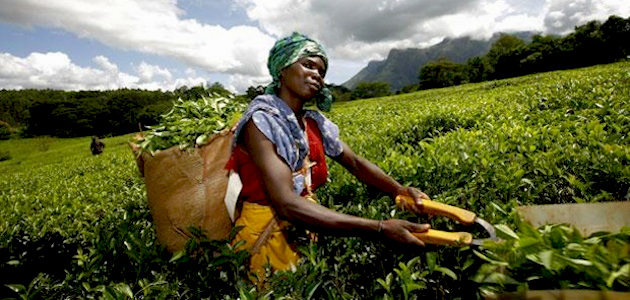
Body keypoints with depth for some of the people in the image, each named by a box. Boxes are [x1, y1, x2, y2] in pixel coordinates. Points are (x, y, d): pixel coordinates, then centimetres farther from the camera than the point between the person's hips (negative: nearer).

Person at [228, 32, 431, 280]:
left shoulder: (315, 123, 2)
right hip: (268, 237, -5)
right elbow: (287, 204, -30)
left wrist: (401, 190, -18)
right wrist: (380, 228, -35)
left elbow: (355, 163, 2)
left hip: (309, 230, 6)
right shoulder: (261, 121, -20)